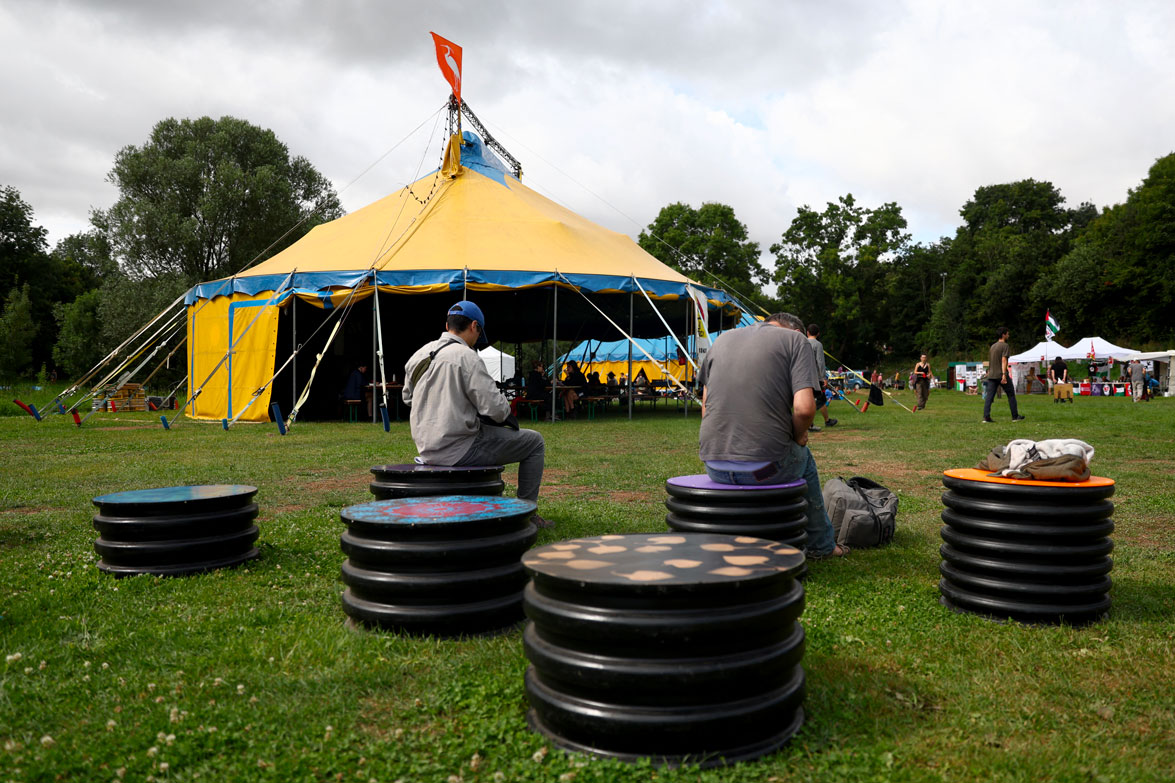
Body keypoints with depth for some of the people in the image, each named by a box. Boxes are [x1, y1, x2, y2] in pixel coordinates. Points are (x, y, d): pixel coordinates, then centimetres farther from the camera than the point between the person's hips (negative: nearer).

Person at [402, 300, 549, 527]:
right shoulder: (466, 356, -17)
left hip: (426, 448, 9)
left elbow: (408, 397, 21)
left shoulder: (418, 355, 6)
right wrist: (505, 411, 2)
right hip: (459, 450, -8)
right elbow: (495, 407, -21)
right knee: (535, 442, 7)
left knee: (489, 432, 37)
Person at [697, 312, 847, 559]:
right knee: (803, 457, 31)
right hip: (765, 467, -5)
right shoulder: (796, 339, 3)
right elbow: (804, 408, -12)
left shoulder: (722, 338, 17)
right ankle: (821, 545, 41)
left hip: (713, 466, 5)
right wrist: (798, 436, 8)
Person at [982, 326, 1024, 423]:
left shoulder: (992, 346, 18)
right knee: (1011, 394, 7)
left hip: (991, 375, 6)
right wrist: (1004, 374, -22)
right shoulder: (1004, 345, -6)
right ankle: (1015, 416, 13)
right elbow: (1004, 360, -16)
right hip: (1001, 375, -6)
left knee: (989, 396, -2)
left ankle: (986, 417, -11)